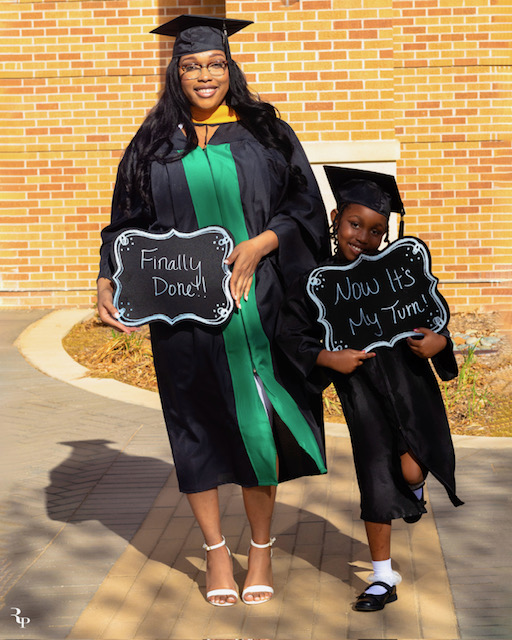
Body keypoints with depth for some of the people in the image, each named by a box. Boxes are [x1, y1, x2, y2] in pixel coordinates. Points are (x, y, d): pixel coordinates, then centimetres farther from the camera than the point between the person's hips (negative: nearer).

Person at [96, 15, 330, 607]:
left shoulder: (266, 133, 6)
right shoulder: (154, 146, 9)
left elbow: (306, 209, 4)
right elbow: (128, 225, 9)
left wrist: (259, 244, -13)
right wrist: (109, 279, -7)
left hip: (258, 307, -1)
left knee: (258, 421, 2)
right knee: (199, 427, 5)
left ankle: (261, 547, 17)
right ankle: (215, 549, 19)